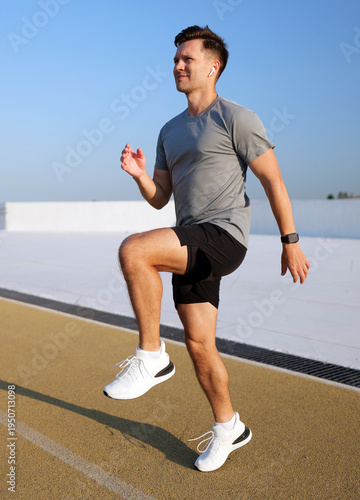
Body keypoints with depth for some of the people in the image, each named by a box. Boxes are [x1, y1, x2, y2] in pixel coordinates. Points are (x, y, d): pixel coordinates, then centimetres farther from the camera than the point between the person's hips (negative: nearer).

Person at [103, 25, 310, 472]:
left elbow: (273, 181, -4)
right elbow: (159, 199, 17)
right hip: (190, 244, 7)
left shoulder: (235, 118, -2)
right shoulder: (170, 131, 19)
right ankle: (228, 427, 28)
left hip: (223, 236, -7)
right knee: (199, 344, 9)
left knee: (132, 251, -28)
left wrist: (290, 242, -7)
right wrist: (139, 174, -3)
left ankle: (151, 356, -13)